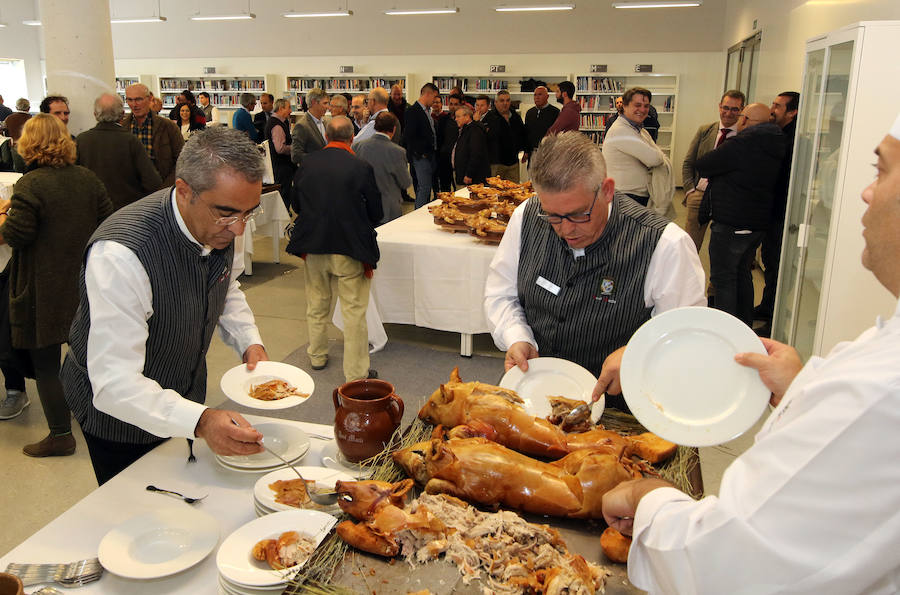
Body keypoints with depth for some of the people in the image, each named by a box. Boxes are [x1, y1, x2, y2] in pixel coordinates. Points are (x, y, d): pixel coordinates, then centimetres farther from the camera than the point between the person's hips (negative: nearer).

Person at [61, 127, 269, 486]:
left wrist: (249, 342, -11)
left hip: (185, 395, 6)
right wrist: (200, 421, -53)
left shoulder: (219, 224, -15)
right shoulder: (120, 254, -38)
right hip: (119, 413, -6)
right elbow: (114, 384, -39)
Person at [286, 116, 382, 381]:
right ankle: (356, 373, 10)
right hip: (350, 249, -4)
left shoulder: (307, 163, -2)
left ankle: (317, 356, 37)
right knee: (354, 310, 4)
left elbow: (295, 203, 8)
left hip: (313, 246, 4)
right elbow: (375, 213, -6)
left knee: (317, 305, 21)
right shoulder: (361, 168, -13)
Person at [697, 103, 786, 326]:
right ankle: (745, 324, 31)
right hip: (759, 223, 9)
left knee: (723, 277, 1)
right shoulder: (772, 147, 7)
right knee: (742, 273, 21)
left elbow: (702, 166, -14)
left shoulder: (740, 145, -20)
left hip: (731, 224, -9)